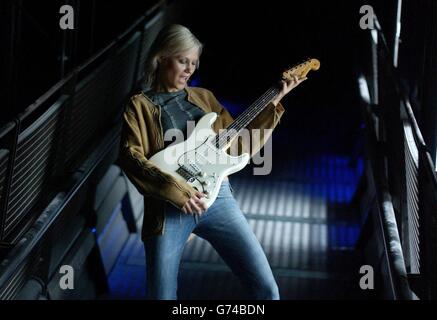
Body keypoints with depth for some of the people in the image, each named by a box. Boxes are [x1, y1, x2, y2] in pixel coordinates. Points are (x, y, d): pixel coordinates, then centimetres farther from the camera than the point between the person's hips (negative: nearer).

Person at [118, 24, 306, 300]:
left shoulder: (204, 97, 20)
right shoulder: (140, 105, 8)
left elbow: (243, 145, 17)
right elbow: (130, 158, -7)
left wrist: (273, 103, 10)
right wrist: (177, 190, -18)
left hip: (217, 197, 3)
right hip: (169, 206, -3)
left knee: (266, 288, -4)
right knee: (162, 295, -1)